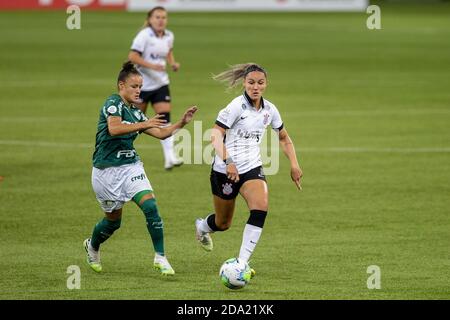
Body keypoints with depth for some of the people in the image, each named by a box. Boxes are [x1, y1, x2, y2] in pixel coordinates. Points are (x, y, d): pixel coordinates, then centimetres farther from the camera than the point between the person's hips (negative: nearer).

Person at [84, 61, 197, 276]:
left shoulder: (135, 113, 10)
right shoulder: (113, 103, -11)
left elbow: (161, 133, 12)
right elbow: (114, 129, -30)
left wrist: (181, 123, -1)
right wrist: (144, 124, -32)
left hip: (131, 166, 5)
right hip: (107, 170, -5)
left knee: (150, 207, -15)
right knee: (113, 221, 8)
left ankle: (160, 257, -12)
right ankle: (92, 246, 40)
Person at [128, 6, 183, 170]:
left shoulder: (169, 36, 4)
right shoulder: (144, 36, -14)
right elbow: (132, 56, -20)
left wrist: (173, 63, 4)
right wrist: (151, 65, -29)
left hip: (160, 83, 4)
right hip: (142, 83, -4)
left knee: (165, 117, -11)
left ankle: (169, 158, -18)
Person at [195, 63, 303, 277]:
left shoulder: (269, 110, 3)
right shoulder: (237, 106, -15)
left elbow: (284, 139, 19)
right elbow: (216, 135, -24)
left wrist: (294, 165, 8)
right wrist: (228, 162, -36)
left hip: (252, 168, 4)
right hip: (226, 170, -4)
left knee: (261, 207, -25)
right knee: (223, 223, 10)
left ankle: (242, 262, -22)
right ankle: (202, 226, 49)